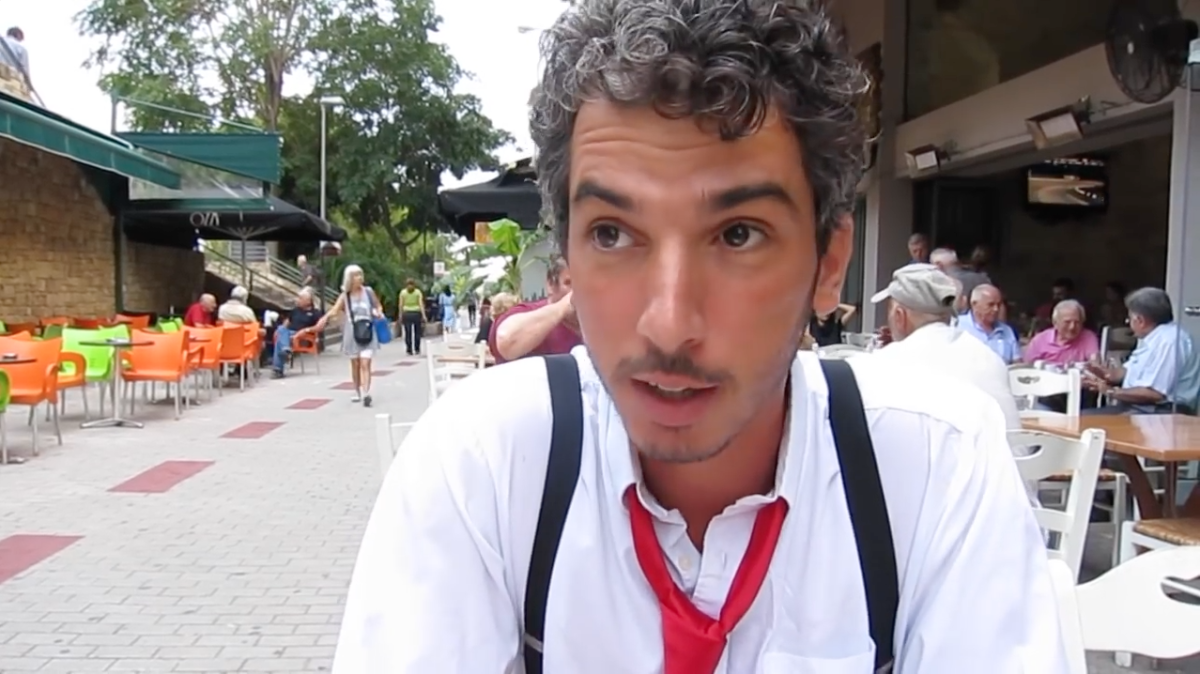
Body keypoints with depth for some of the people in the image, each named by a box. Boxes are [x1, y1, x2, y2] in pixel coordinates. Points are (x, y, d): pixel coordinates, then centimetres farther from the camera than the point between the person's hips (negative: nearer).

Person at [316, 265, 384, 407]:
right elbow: (335, 309, -17)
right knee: (355, 364, 12)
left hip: (367, 333, -1)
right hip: (352, 333, 1)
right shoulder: (345, 295, -2)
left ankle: (366, 394, -22)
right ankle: (357, 392, 27)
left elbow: (378, 305, 14)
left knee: (365, 364, -12)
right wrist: (325, 318, -36)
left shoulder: (368, 291, 0)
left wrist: (379, 313, -9)